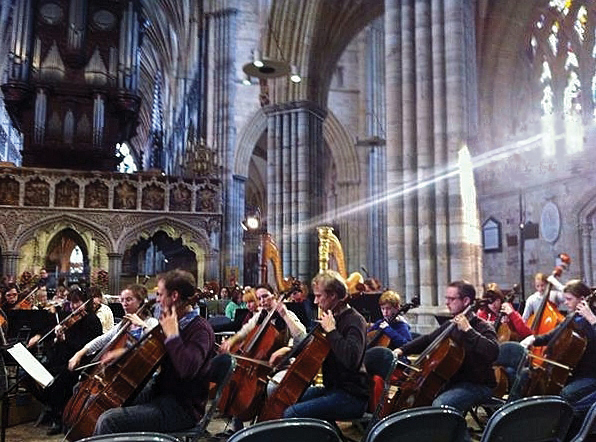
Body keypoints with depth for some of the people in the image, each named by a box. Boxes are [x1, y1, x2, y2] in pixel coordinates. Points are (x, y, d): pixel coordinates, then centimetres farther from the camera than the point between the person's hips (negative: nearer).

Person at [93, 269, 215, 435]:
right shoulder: (177, 322, 8)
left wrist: (172, 335, -27)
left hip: (182, 409, -10)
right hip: (160, 392, 10)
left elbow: (187, 369, -38)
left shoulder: (200, 329, -20)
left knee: (109, 420, -20)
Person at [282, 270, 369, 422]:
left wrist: (331, 330, -23)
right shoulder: (334, 318, 12)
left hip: (351, 397, -10)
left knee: (291, 414, -22)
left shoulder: (355, 321, -15)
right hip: (332, 388, 10)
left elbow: (351, 359, -34)